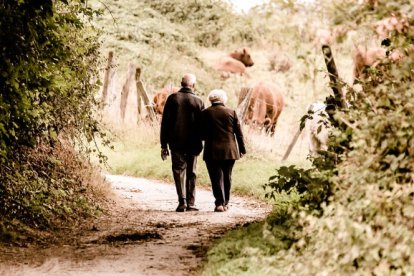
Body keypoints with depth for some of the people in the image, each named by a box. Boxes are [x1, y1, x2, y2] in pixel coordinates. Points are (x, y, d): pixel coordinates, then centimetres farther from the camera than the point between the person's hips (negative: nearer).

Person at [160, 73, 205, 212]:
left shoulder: (172, 98, -2)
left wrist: (163, 145, 3)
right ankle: (190, 203, 9)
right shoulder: (198, 101, -1)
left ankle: (182, 202, -11)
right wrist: (200, 143, 11)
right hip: (193, 144, 1)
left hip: (176, 143, -1)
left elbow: (165, 123, -1)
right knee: (191, 173, 10)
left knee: (179, 171, 3)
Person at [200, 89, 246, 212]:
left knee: (217, 178, -1)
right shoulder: (231, 112, 1)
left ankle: (219, 203, -11)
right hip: (230, 150, 2)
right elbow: (239, 133, 3)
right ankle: (225, 203, 19)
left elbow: (202, 134, 0)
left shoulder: (205, 113, -3)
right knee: (227, 177, 14)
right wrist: (242, 149, 11)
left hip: (212, 151, -2)